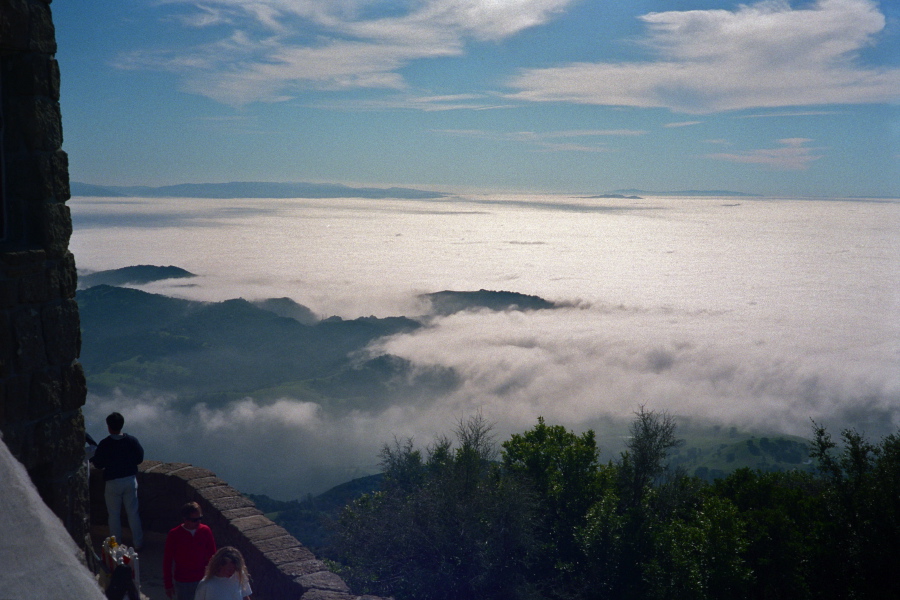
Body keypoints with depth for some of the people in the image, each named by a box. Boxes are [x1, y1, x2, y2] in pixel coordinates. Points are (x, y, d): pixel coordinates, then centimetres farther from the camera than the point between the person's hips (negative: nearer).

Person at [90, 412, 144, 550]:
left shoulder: (104, 444, -16)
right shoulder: (132, 440, -8)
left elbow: (98, 464, -8)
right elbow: (139, 459, 1)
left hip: (113, 483, -2)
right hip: (130, 480, 3)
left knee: (114, 515, 12)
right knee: (133, 513, 12)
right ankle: (138, 544, 18)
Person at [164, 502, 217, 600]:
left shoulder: (205, 531, -9)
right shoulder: (174, 535, -16)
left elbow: (212, 556, 1)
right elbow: (167, 560, -7)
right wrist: (168, 584, -5)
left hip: (202, 580, 2)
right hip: (182, 582, -2)